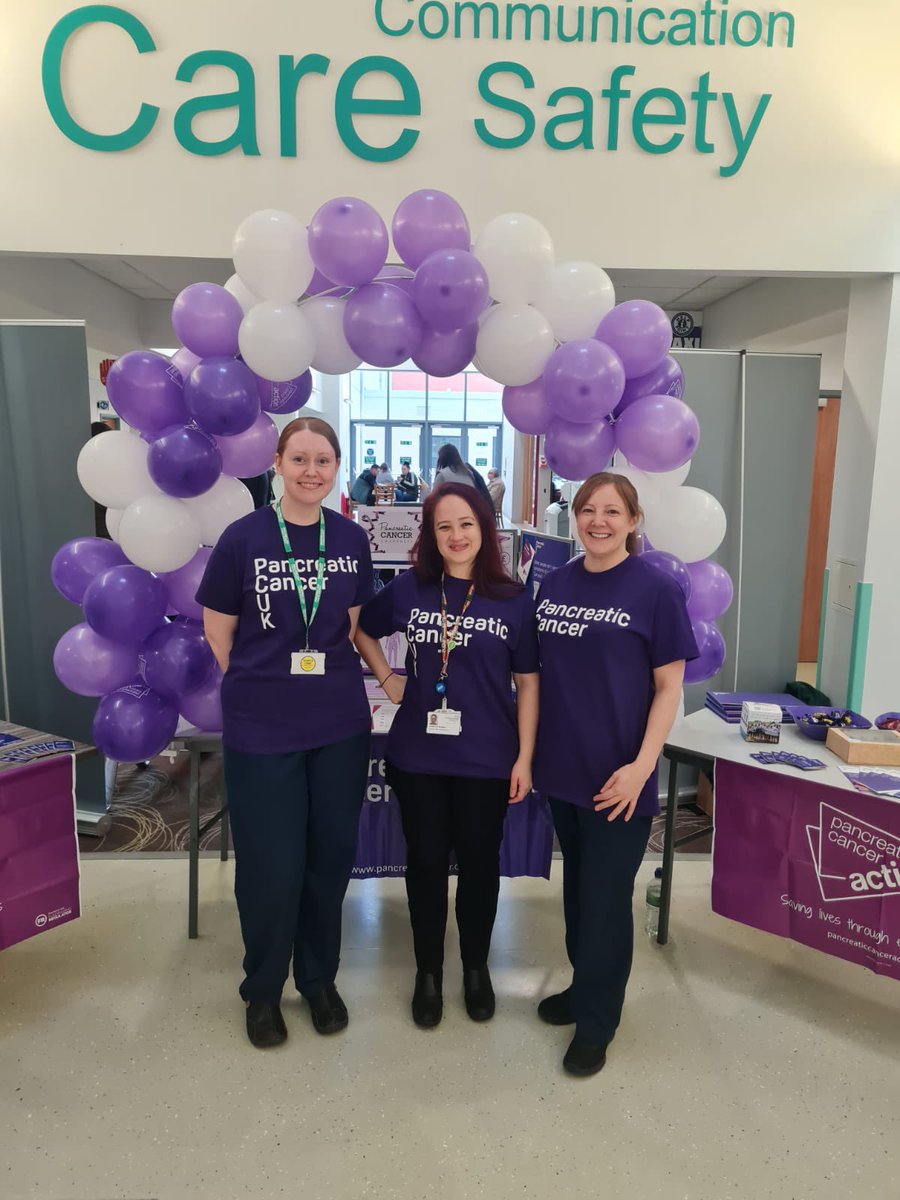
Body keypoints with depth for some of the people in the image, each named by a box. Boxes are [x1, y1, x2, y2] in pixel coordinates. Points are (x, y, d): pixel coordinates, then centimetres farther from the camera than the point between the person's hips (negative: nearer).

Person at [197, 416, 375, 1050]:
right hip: (261, 726, -3)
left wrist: (336, 683, 4)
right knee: (270, 864, 6)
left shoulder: (352, 539, 1)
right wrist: (266, 683, 3)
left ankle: (319, 978, 36)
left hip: (340, 723, 3)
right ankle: (263, 989, 31)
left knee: (331, 855, 13)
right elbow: (219, 630, 0)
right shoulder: (243, 537, -8)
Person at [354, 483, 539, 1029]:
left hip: (487, 759, -1)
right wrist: (388, 679, 6)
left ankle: (476, 967, 36)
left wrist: (525, 758, -5)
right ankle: (429, 971, 32)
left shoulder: (513, 599, -5)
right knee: (426, 861, 12)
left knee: (479, 862, 13)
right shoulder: (409, 589, -1)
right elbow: (362, 629, 17)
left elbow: (528, 683, -2)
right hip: (418, 756, 1)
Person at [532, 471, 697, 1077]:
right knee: (577, 884, 20)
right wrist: (528, 750, 7)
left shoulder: (657, 589, -10)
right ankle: (584, 985, 41)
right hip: (562, 766, 5)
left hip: (618, 776, -5)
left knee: (606, 896, 6)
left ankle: (596, 1019, 26)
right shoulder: (555, 584, 4)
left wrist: (641, 766, -17)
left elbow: (669, 687, -9)